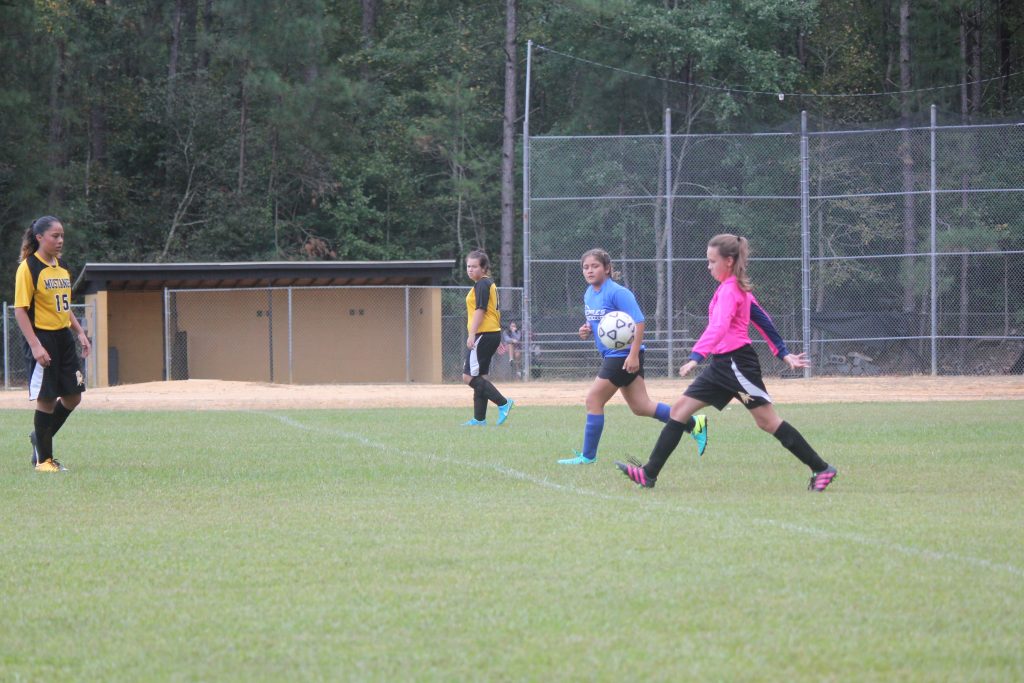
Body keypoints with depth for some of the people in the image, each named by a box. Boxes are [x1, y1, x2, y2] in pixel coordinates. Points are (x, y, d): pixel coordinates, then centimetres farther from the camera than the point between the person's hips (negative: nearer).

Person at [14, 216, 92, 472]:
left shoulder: (62, 267, 12)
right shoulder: (29, 268, -11)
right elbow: (20, 310, -14)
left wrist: (80, 333, 12)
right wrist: (35, 346, -20)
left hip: (64, 338, 8)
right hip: (42, 338, -8)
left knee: (73, 396, 8)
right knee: (46, 399, -3)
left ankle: (40, 438, 28)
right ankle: (43, 458, 8)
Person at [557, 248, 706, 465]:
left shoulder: (617, 293, -17)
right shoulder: (588, 294, 9)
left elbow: (639, 323, -19)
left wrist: (633, 355, -25)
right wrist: (586, 330, 0)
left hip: (624, 355, -9)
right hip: (611, 355, 9)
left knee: (594, 400, -7)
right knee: (640, 407, 11)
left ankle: (587, 456, 3)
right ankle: (694, 424, 21)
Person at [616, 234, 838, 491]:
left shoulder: (729, 289, -15)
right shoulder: (739, 287, 15)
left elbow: (719, 327, -30)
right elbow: (763, 320, 19)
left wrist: (696, 357, -40)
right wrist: (783, 353, 22)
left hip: (737, 363, -10)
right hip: (722, 365, 10)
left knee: (768, 421, -5)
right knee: (680, 409, 3)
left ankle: (821, 469, 3)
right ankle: (649, 473, 0)